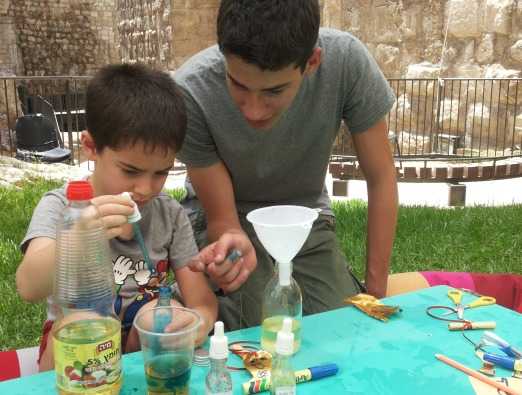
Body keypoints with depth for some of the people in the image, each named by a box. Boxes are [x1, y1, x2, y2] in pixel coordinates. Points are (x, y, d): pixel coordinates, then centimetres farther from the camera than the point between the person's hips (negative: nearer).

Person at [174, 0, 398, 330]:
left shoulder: (347, 61, -27)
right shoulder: (190, 93, -30)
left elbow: (381, 179, -14)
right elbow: (222, 218, -18)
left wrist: (376, 292, -11)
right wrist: (233, 244, -43)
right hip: (232, 221, -2)